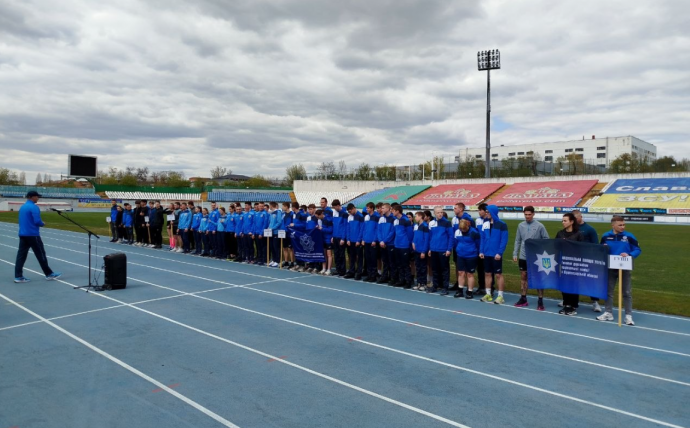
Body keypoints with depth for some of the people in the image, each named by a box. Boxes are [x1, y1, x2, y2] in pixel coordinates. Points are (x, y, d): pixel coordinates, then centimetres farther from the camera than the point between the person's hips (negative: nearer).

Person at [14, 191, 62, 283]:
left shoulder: (22, 207, 13)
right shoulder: (34, 207, -14)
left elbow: (23, 221, 19)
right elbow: (37, 221, -21)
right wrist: (43, 224, 0)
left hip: (22, 234, 8)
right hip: (32, 235, -8)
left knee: (21, 255, 6)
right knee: (41, 255, 2)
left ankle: (18, 276, 4)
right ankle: (49, 274, 11)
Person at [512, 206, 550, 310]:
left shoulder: (540, 226, -8)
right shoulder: (521, 226, 4)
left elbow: (546, 240, -4)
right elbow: (518, 241, 9)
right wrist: (515, 254, 5)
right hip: (523, 256, 4)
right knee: (523, 277, 11)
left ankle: (540, 301, 8)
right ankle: (523, 299, 22)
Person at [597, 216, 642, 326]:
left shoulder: (629, 236, -8)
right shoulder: (606, 236, -2)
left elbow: (638, 250, -5)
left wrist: (629, 255, -22)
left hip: (625, 268, -2)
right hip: (610, 268, 2)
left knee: (627, 292, 5)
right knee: (608, 291, 11)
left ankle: (628, 315, 14)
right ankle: (608, 313, 24)